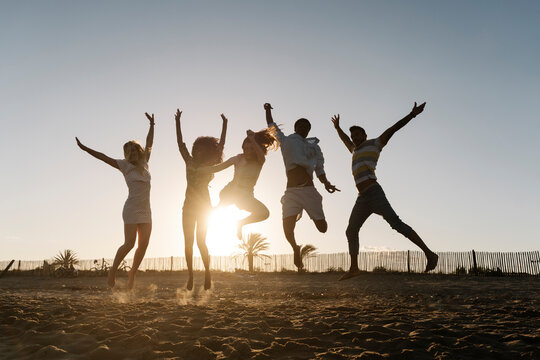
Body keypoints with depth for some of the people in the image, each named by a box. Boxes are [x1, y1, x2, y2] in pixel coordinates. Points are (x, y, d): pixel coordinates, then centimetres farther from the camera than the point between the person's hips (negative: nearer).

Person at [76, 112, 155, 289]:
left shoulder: (144, 164, 12)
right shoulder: (125, 165, 0)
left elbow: (149, 144, 22)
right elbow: (103, 157, -3)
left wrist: (152, 125, 28)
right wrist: (85, 148, -8)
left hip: (145, 212, 5)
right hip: (132, 210, -5)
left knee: (143, 245, 1)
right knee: (129, 243, -11)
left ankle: (132, 272, 18)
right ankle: (113, 269, 10)